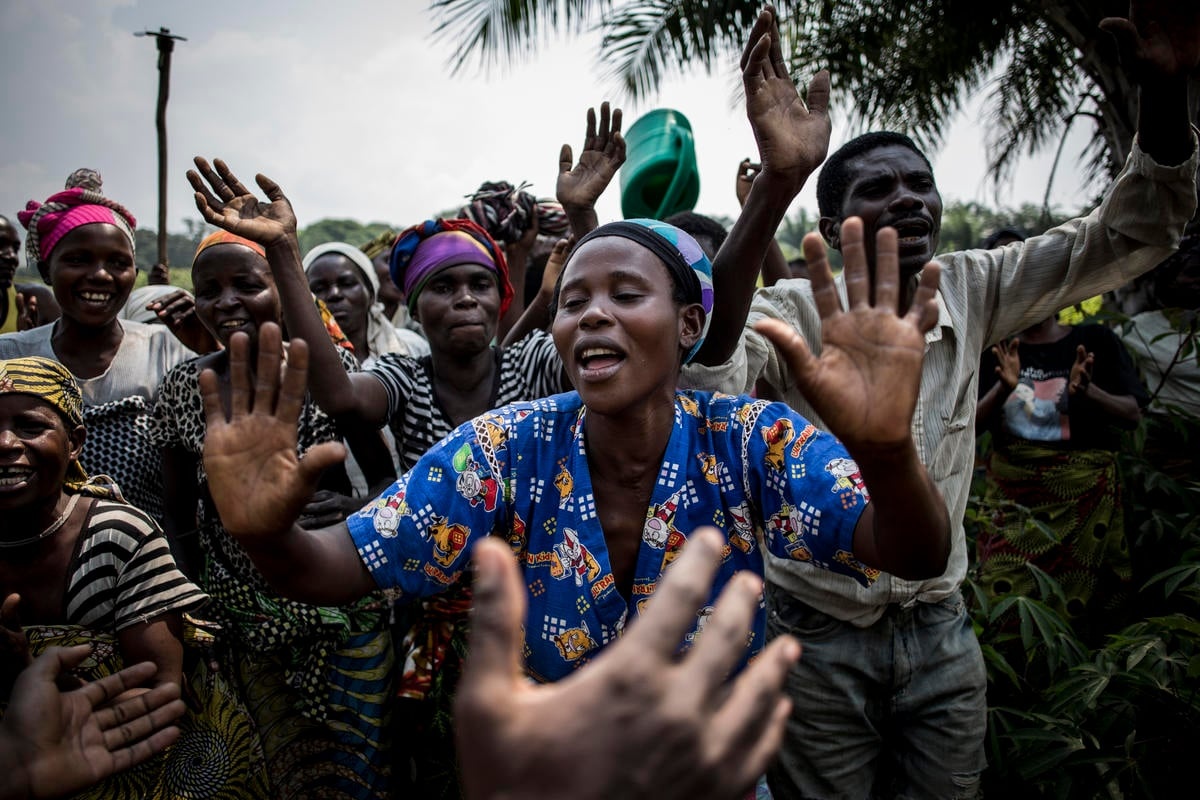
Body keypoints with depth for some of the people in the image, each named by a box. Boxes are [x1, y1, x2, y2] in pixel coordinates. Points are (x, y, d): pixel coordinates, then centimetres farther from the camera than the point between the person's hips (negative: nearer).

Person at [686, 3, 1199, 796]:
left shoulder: (970, 291, -1)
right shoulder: (792, 312, -16)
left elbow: (1130, 234, 0)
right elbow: (699, 381, -37)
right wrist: (774, 182, -46)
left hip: (942, 631, 4)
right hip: (820, 636, -4)